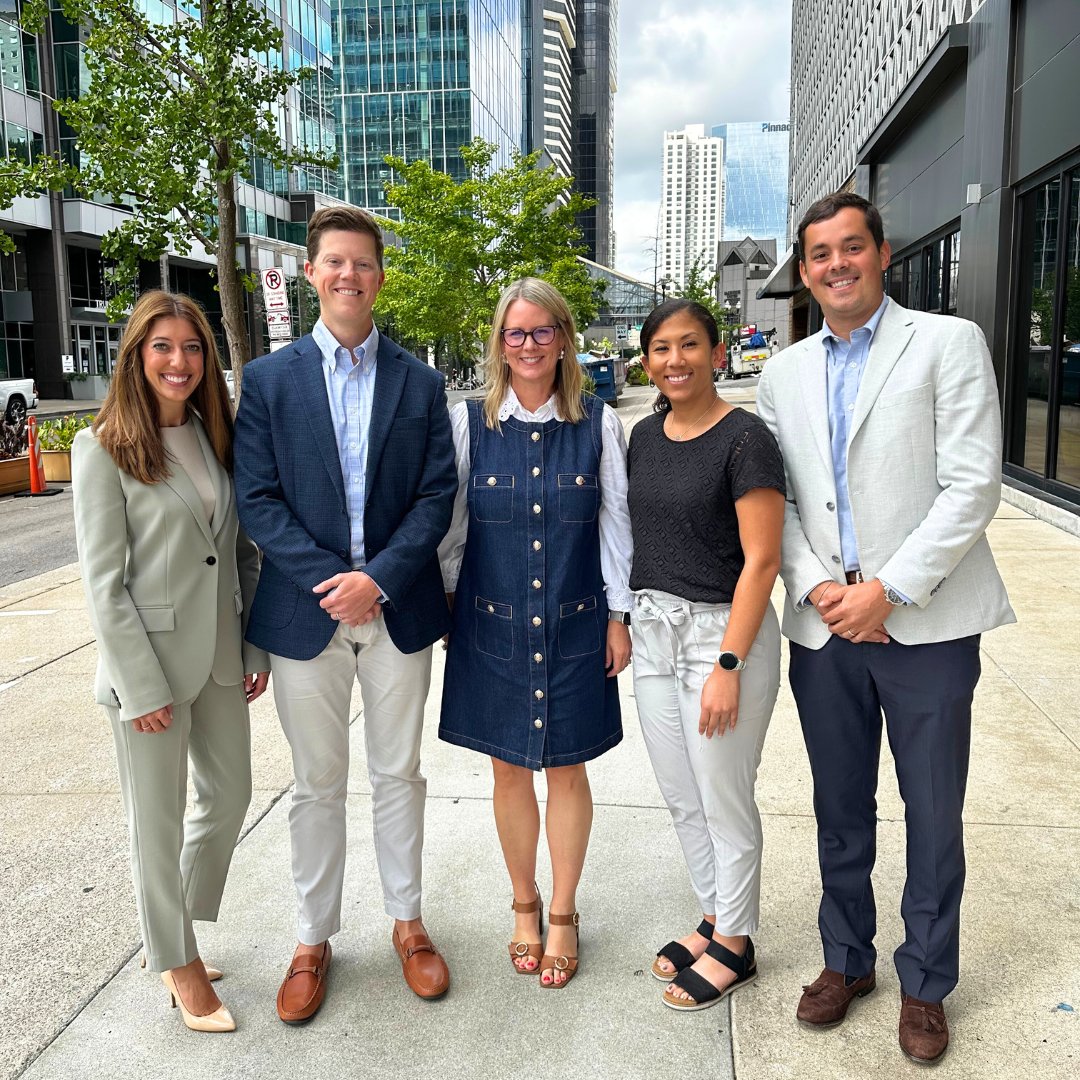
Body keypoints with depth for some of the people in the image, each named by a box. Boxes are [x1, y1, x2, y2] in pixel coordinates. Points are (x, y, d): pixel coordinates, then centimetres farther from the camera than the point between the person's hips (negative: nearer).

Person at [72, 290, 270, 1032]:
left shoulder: (215, 438, 7)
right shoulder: (104, 449, -10)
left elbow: (243, 551, 9)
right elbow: (103, 582, -13)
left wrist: (256, 646, 6)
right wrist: (142, 688, -15)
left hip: (220, 656, 6)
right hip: (151, 660, -6)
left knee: (230, 795, 16)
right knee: (160, 819, 9)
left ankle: (170, 932, 38)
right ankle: (178, 962, 30)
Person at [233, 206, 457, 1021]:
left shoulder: (420, 382, 4)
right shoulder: (268, 379, 2)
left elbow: (437, 494, -2)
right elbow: (257, 497, -4)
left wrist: (379, 577, -15)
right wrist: (327, 581, -15)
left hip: (398, 610, 1)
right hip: (306, 611, 0)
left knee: (400, 774, 13)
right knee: (318, 785, 11)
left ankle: (407, 921, 31)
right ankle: (314, 938, 28)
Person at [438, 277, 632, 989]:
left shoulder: (599, 423, -1)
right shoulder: (469, 422, -1)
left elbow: (615, 524, 2)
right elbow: (451, 523, 5)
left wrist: (619, 617, 2)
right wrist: (446, 603, 6)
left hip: (575, 624, 0)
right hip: (493, 624, 1)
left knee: (567, 770, 9)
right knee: (510, 770, 12)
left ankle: (563, 915, 30)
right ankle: (525, 905, 34)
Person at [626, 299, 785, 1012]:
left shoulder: (744, 438, -13)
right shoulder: (645, 436, 8)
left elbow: (761, 561, -16)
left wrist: (727, 665, -19)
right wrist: (623, 622, 11)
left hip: (724, 631, -7)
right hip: (656, 631, 7)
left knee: (724, 799, 6)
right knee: (681, 795, 17)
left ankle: (736, 946, 27)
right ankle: (714, 919, 37)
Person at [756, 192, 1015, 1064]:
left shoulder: (948, 343, -2)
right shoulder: (785, 374, 11)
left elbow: (972, 486, -10)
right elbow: (775, 501, 9)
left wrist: (888, 590, -14)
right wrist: (815, 586, -7)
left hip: (925, 624, -3)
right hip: (824, 628, 4)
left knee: (933, 818, 8)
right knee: (840, 812, 15)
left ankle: (925, 985, 28)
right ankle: (847, 960, 35)